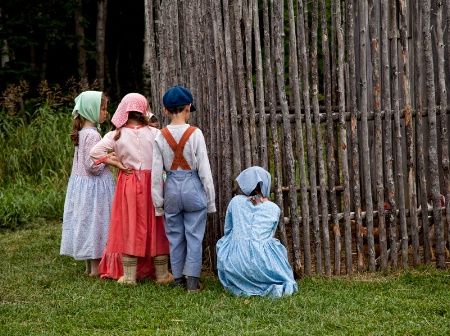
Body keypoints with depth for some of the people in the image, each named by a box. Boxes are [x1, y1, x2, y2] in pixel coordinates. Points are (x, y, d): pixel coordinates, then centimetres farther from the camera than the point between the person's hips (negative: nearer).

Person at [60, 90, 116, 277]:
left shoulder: (83, 133, 9)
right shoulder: (92, 135, -21)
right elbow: (94, 166, -23)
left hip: (81, 184, 10)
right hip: (94, 186, -10)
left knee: (87, 223, 15)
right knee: (96, 221, -1)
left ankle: (90, 266, 25)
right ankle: (96, 267, 6)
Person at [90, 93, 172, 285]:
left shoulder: (116, 135, -4)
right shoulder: (153, 133, -6)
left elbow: (95, 152, -13)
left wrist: (118, 165, -7)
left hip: (128, 184, 1)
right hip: (151, 182, 0)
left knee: (129, 226, 8)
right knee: (155, 227, 9)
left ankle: (129, 275, 11)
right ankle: (162, 273, 16)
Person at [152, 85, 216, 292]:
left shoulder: (161, 137, -4)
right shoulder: (195, 134, -10)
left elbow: (157, 173, -1)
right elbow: (204, 169, -7)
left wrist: (158, 202, 8)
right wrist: (210, 199, 1)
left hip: (171, 188, 3)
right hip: (193, 188, -2)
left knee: (175, 236, 12)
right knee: (194, 236, 4)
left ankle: (178, 279, 19)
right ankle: (192, 280, 4)